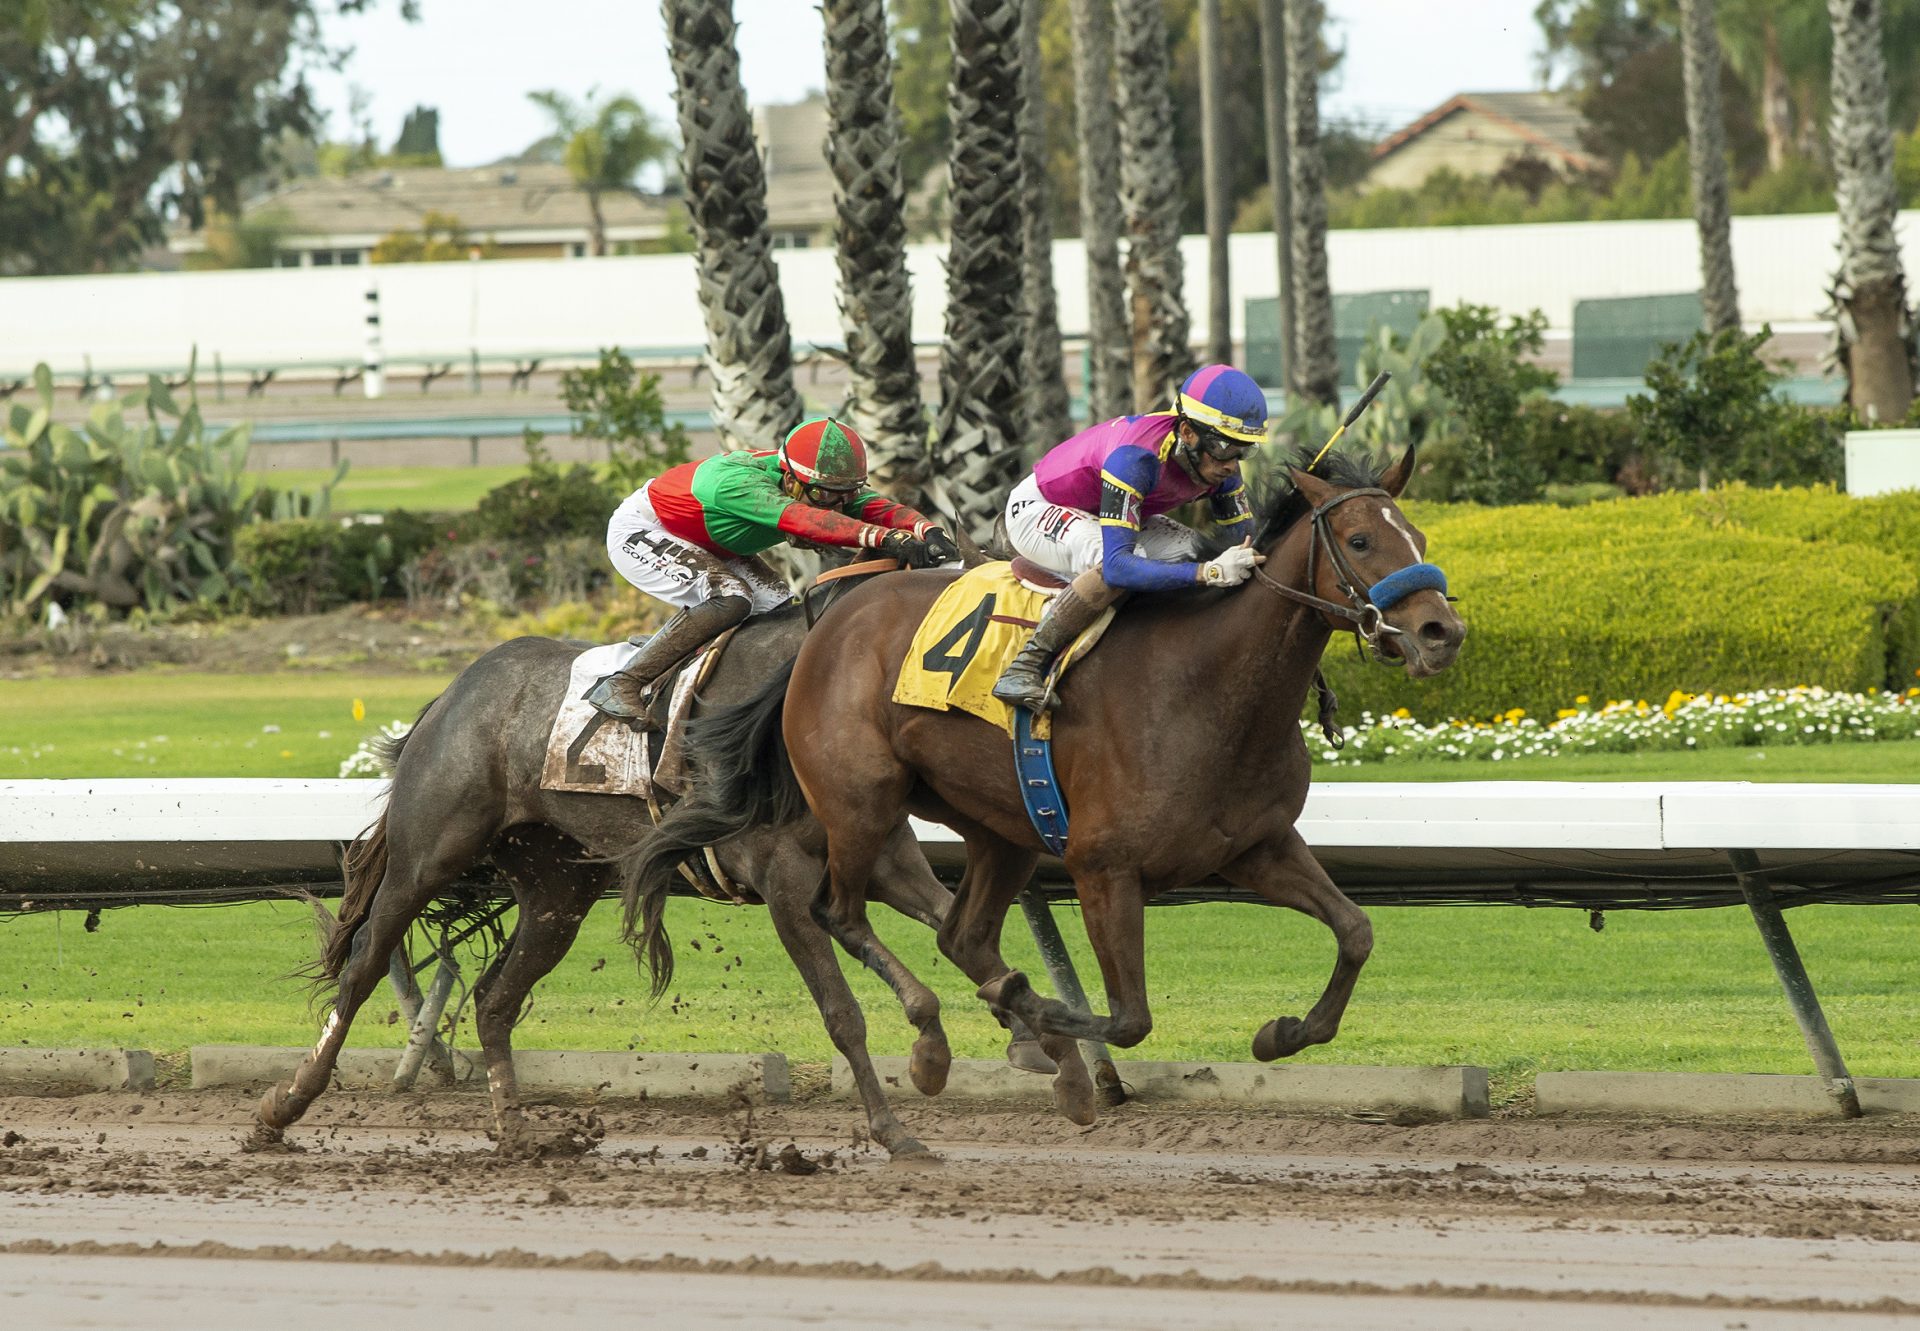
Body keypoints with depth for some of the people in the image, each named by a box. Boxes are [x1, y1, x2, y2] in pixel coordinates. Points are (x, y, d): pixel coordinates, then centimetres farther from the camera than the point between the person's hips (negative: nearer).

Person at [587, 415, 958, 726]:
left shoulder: (824, 485, -17)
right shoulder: (741, 482, -41)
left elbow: (877, 507, -28)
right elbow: (803, 520, -55)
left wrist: (928, 532, -49)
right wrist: (885, 538, -65)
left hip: (706, 545, 9)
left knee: (777, 606, 0)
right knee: (729, 599, -27)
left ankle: (657, 644, 13)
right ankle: (622, 685, -21)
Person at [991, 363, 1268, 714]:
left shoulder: (1219, 464, -18)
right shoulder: (1136, 457, -41)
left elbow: (1247, 543, -9)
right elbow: (1118, 566, -48)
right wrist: (1210, 572, -55)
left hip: (1097, 512, 8)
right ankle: (1025, 667, -29)